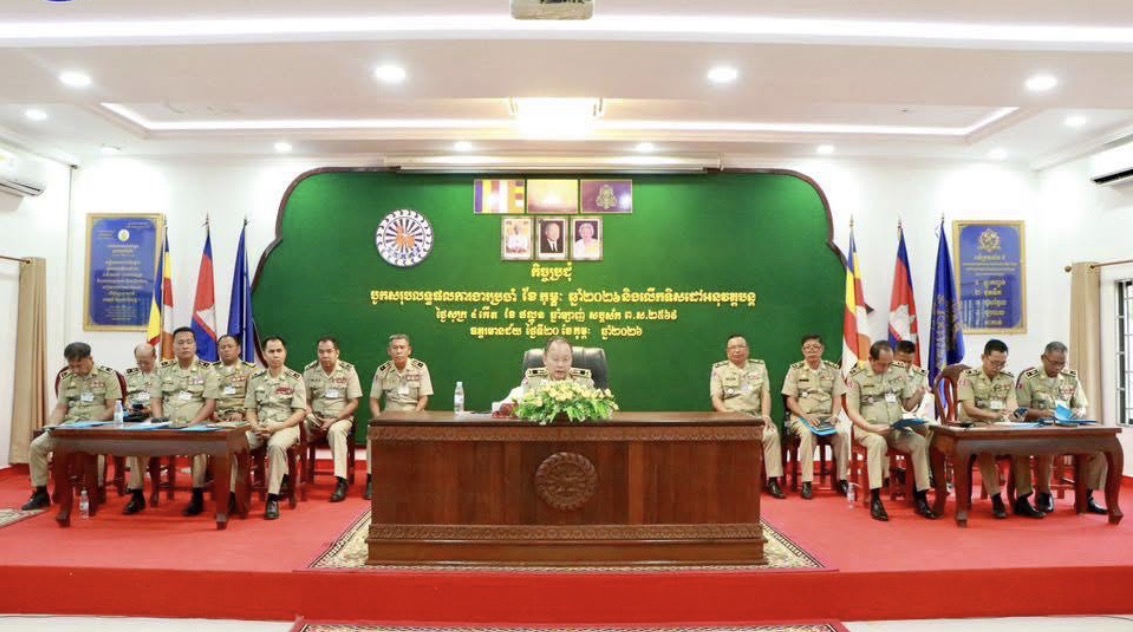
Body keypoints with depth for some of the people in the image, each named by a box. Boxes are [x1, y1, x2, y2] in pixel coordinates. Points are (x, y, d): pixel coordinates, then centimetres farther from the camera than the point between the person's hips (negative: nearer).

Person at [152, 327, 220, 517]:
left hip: (197, 425, -4)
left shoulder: (206, 369, 3)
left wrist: (192, 424, -15)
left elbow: (211, 403, -4)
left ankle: (198, 496, -24)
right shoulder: (164, 369, 14)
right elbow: (157, 401, 13)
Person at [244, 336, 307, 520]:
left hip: (286, 427, -4)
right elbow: (249, 410, 11)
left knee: (276, 445, -37)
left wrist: (276, 426, -16)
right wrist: (256, 427, -10)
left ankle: (273, 498, -29)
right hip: (259, 428, 4)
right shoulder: (255, 379, 12)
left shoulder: (295, 379, 1)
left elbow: (300, 412, -4)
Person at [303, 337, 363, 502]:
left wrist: (334, 420, -16)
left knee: (336, 430, -36)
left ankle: (341, 481, -34)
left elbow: (354, 403, -6)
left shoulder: (348, 370, -5)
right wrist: (310, 416, -13)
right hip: (316, 419, 3)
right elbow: (305, 400, 8)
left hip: (341, 418, -3)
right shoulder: (309, 370, 3)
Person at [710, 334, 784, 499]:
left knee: (772, 434, -28)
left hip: (755, 416, 2)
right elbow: (716, 399, 1)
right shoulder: (719, 369, 9)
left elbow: (765, 394, 9)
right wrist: (727, 414, -17)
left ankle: (772, 480, -22)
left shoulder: (759, 366, 15)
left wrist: (765, 415, -8)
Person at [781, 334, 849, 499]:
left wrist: (834, 416, -12)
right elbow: (790, 401, 0)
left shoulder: (833, 369, 10)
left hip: (827, 416, 2)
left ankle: (842, 479, -15)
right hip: (802, 416, -2)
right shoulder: (795, 369, 3)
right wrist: (806, 416, -15)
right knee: (808, 433, -35)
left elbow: (837, 398, 7)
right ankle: (807, 482, -31)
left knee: (842, 433, -29)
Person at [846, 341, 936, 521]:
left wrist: (918, 394, -12)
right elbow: (852, 411, -8)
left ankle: (921, 498, -18)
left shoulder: (899, 372, 7)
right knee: (878, 442, -37)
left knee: (920, 442, -26)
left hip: (896, 428, 4)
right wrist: (873, 428, -23)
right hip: (867, 428, -4)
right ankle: (875, 499, -34)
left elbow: (907, 405, 11)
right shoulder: (857, 376, -4)